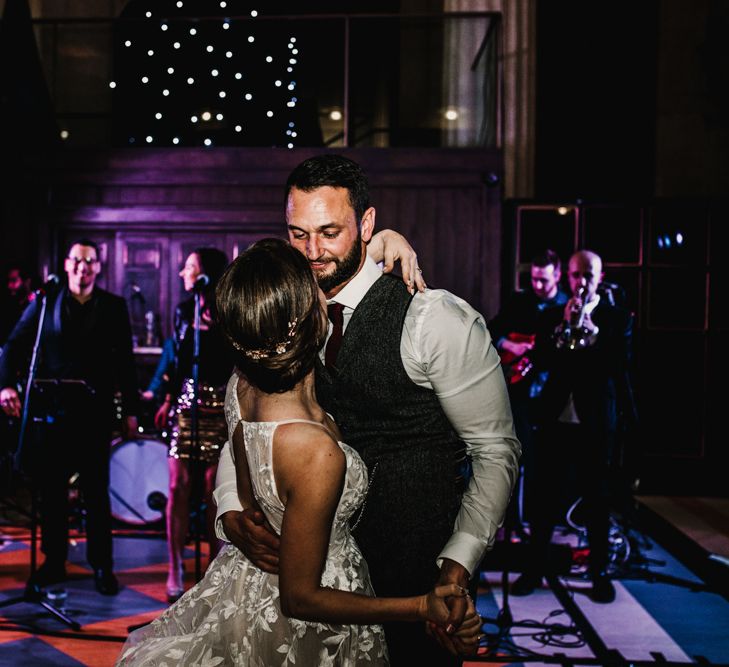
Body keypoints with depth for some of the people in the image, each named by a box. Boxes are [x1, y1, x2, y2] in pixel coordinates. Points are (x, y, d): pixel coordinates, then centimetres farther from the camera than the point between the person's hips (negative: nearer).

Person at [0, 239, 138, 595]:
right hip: (52, 407, 1)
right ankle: (54, 561, 19)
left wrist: (130, 410, 2)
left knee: (97, 490, 2)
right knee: (51, 488, 7)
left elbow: (125, 361, 5)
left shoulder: (113, 307, 6)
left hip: (95, 409, -1)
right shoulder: (44, 303, 6)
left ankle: (102, 565, 10)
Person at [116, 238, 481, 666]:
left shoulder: (241, 385, -15)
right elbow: (300, 598, -26)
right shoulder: (317, 453, -37)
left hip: (248, 579, 7)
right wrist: (422, 607, -27)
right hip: (304, 631, -7)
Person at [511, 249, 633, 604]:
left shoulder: (616, 317, 3)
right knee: (545, 495, 6)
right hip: (555, 417, 2)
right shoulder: (552, 316, 9)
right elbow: (541, 359, -4)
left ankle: (600, 573, 16)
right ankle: (535, 568, 15)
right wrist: (564, 326, -14)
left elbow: (621, 363, -10)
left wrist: (591, 329, -16)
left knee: (596, 498, 5)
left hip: (595, 421, -2)